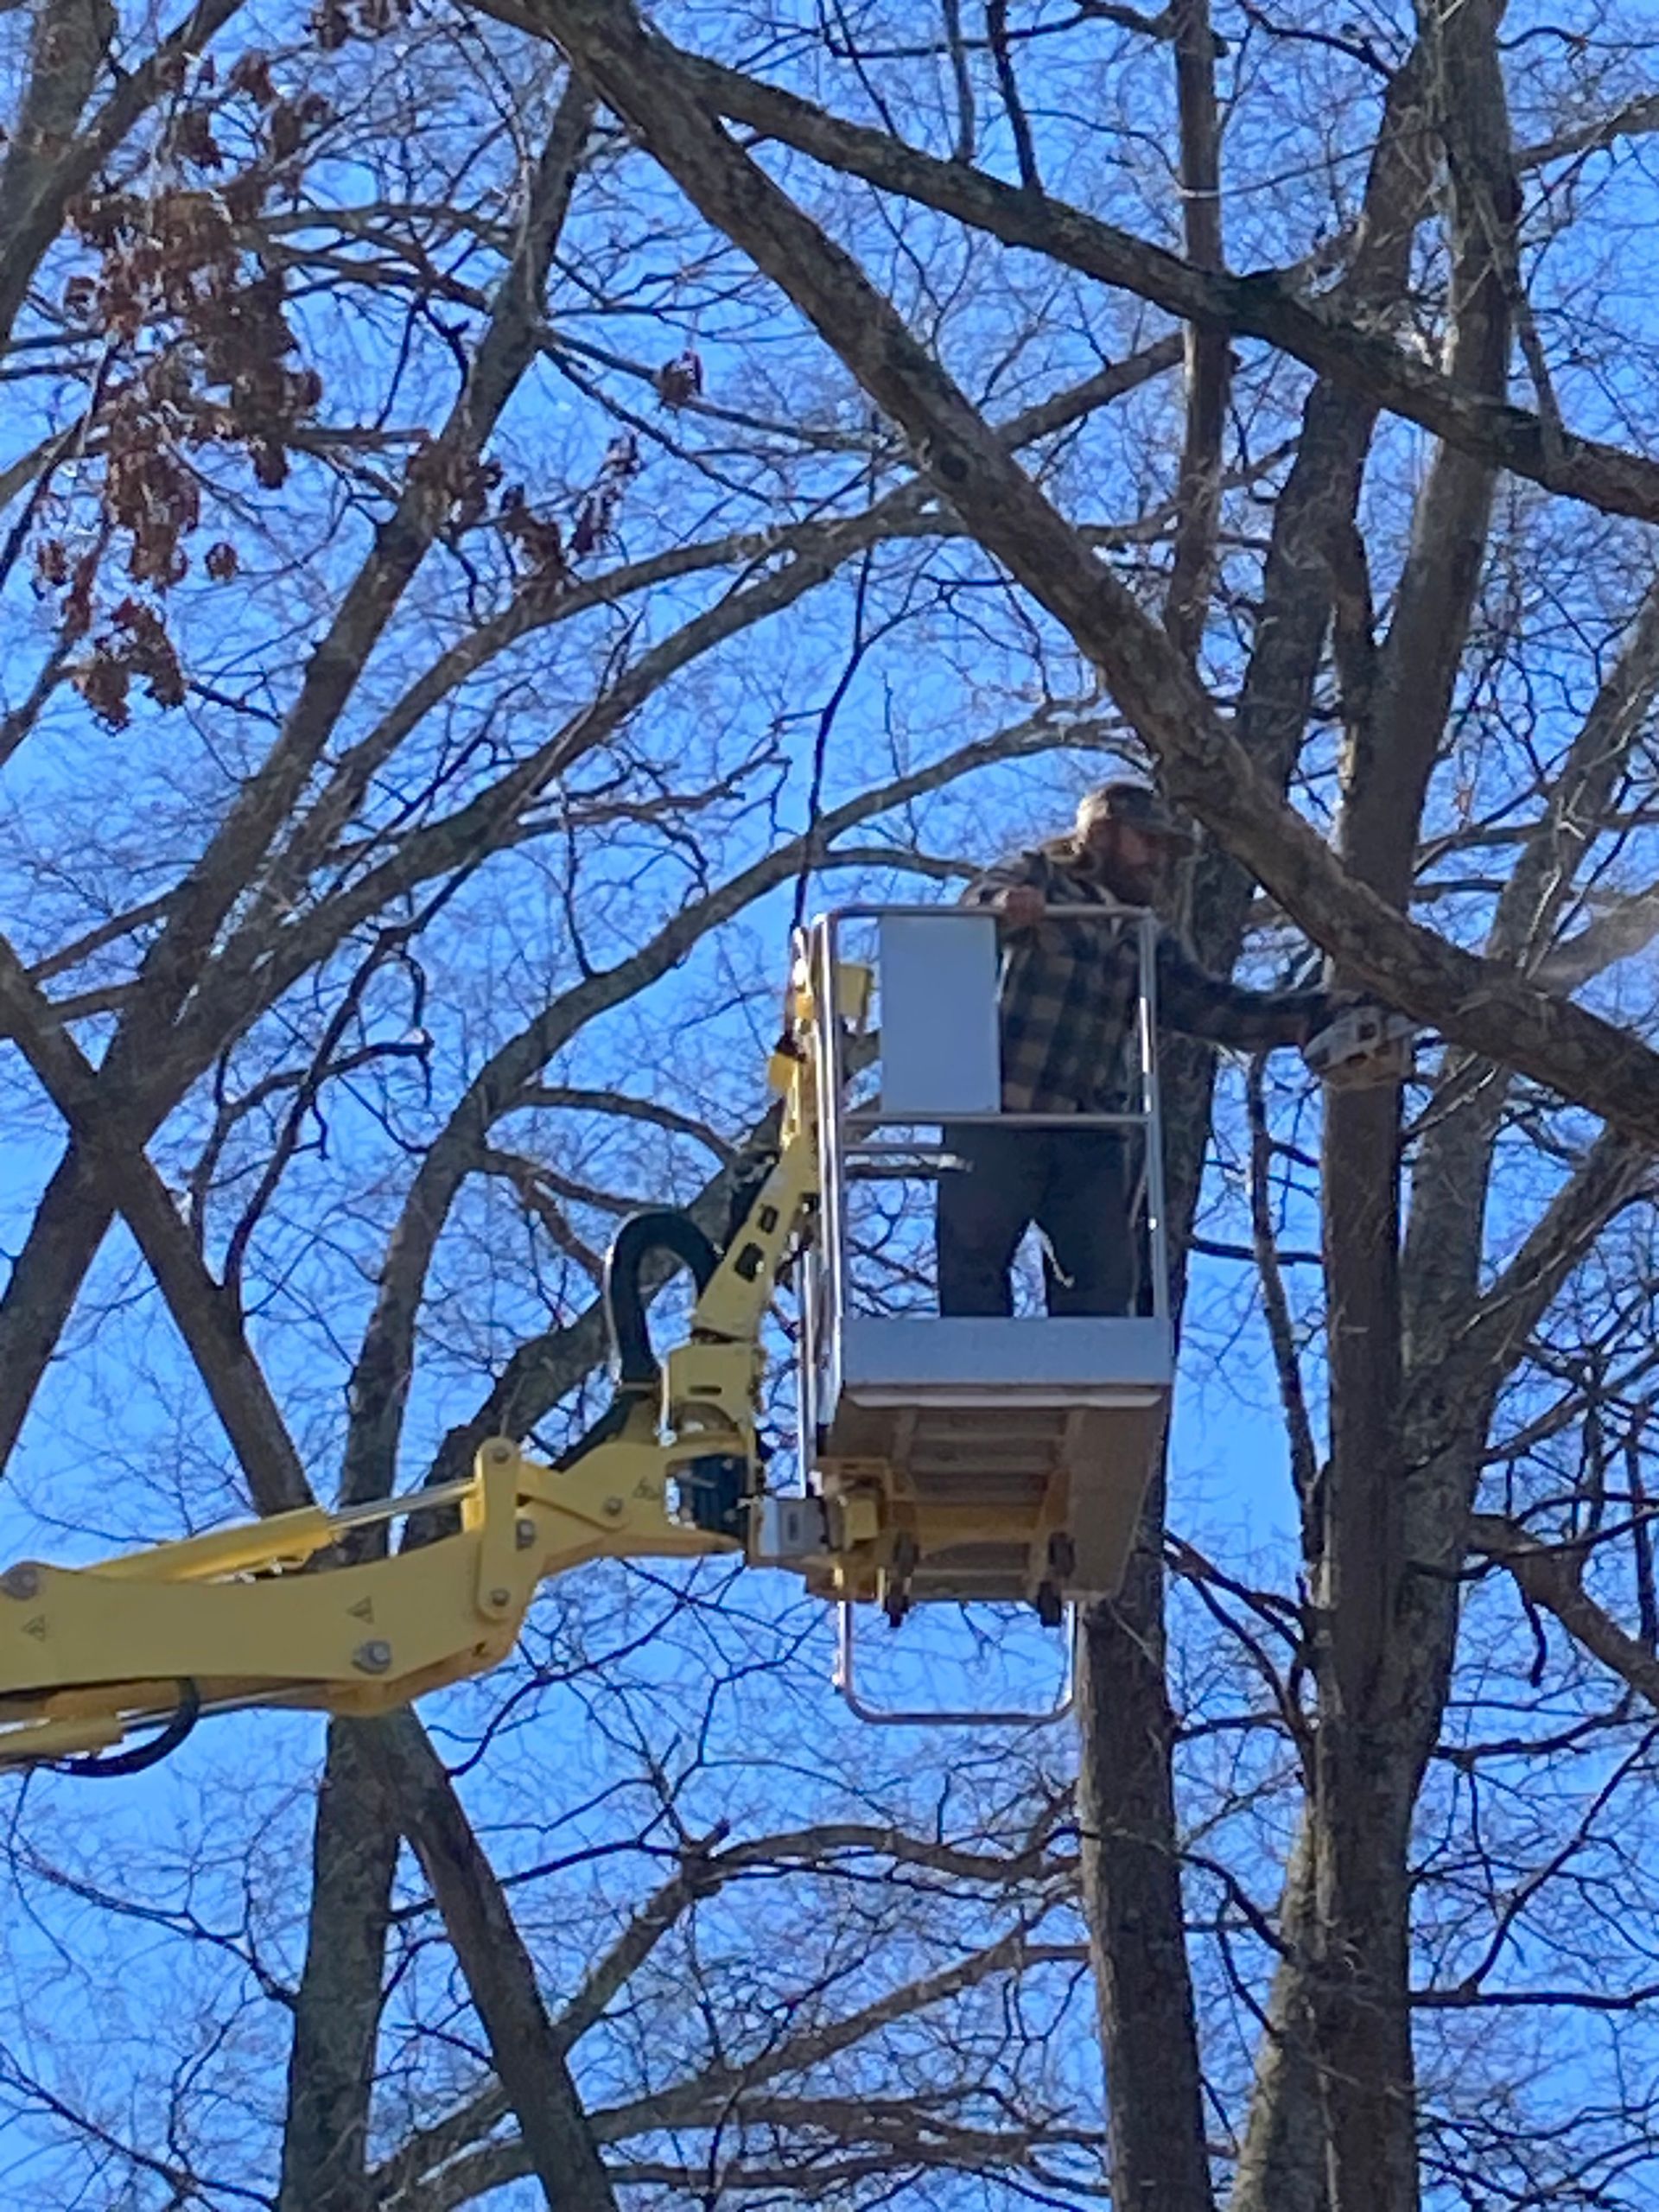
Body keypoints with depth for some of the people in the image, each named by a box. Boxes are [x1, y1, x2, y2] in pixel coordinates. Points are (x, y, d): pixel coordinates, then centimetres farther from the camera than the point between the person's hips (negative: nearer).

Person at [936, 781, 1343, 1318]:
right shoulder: (1037, 879, 9)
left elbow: (1216, 1008, 15)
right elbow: (978, 899, -11)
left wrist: (1326, 1012, 4)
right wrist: (1004, 903, -37)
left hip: (1092, 1137, 6)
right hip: (1000, 1117, -6)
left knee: (1102, 1281, -2)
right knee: (971, 1256, -9)